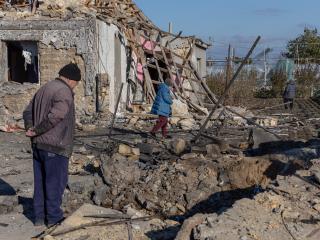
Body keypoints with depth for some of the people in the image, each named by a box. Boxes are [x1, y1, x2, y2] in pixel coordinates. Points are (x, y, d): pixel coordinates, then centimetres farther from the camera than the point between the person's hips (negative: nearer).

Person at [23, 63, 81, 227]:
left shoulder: (44, 89, 14)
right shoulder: (64, 92, -14)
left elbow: (27, 112, 16)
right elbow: (54, 117, -25)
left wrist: (30, 129, 1)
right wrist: (36, 131, -12)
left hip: (38, 145, 9)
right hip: (55, 147, -8)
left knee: (40, 181, 15)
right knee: (56, 182, 4)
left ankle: (39, 217, 23)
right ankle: (53, 217, 15)